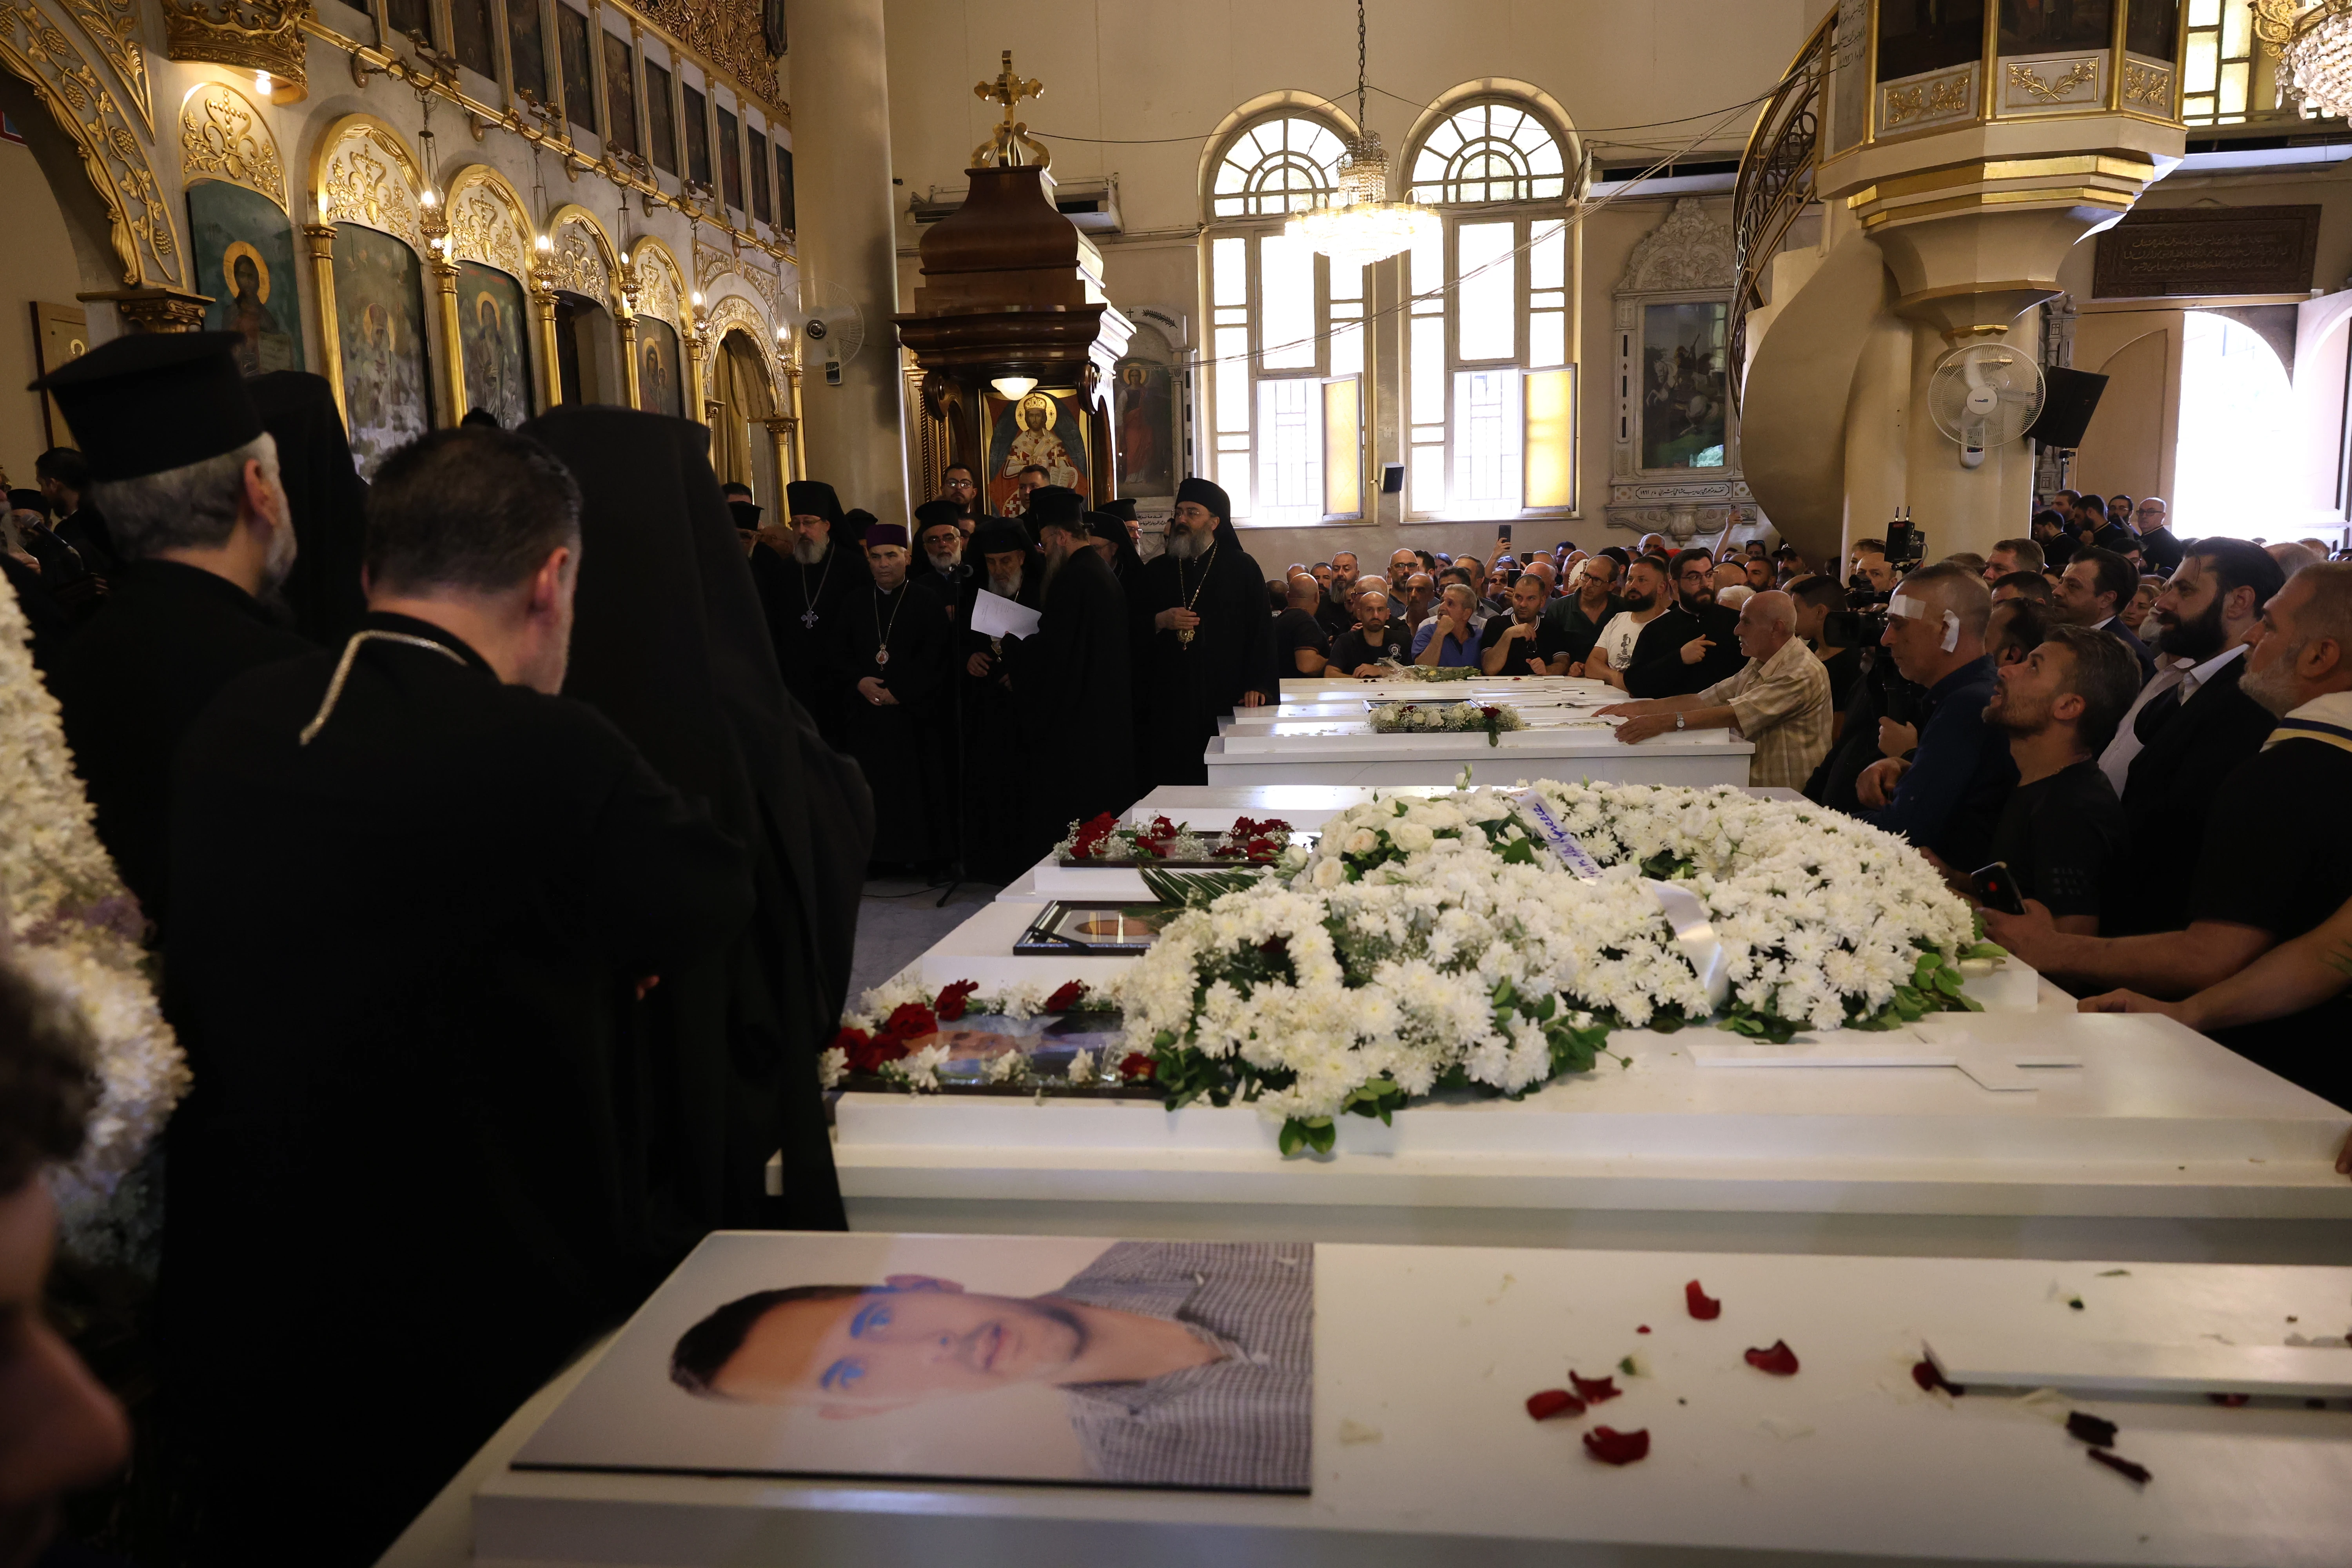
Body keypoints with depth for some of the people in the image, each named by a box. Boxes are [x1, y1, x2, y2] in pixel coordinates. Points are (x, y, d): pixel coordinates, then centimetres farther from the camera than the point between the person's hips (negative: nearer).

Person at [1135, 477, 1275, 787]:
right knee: (1171, 784, -2)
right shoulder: (1156, 571, 13)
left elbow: (1261, 630, -1)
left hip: (1225, 699, -2)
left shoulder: (1242, 568, 4)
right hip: (1168, 701, 2)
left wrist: (1257, 685, -11)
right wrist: (1160, 621, -6)